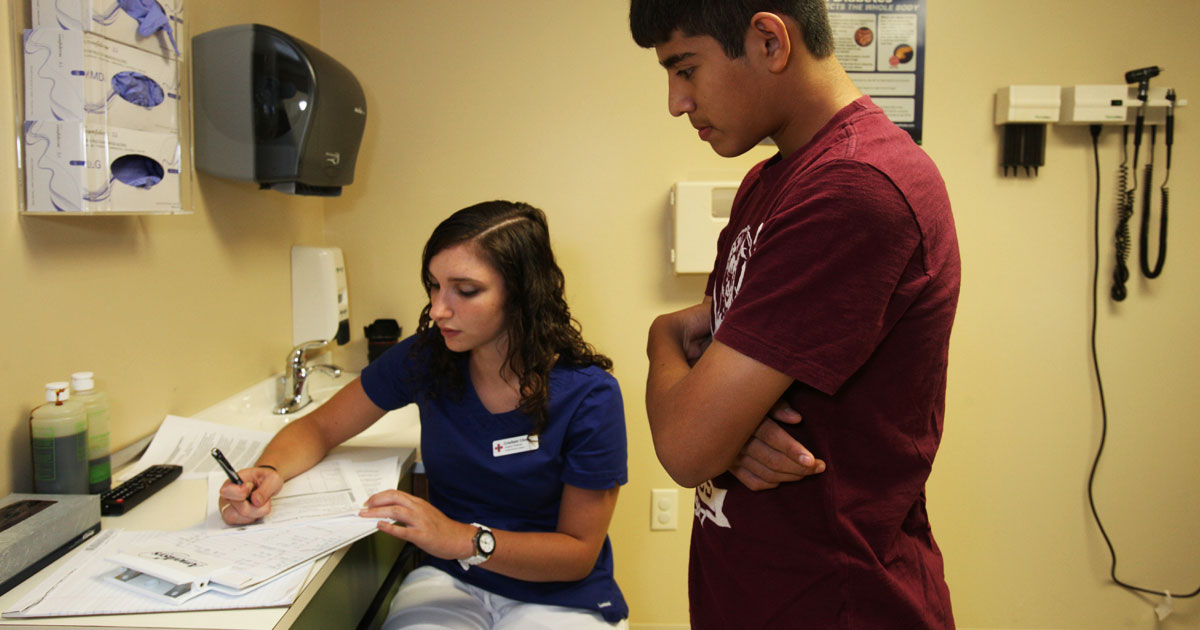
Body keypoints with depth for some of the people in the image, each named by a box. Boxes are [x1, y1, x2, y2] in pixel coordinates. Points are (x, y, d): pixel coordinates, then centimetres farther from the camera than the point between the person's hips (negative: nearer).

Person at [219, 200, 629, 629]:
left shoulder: (590, 397, -17)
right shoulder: (425, 358, -6)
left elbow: (580, 553, -12)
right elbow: (318, 427, 6)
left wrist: (464, 539, -27)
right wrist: (268, 473, -17)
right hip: (449, 580, 2)